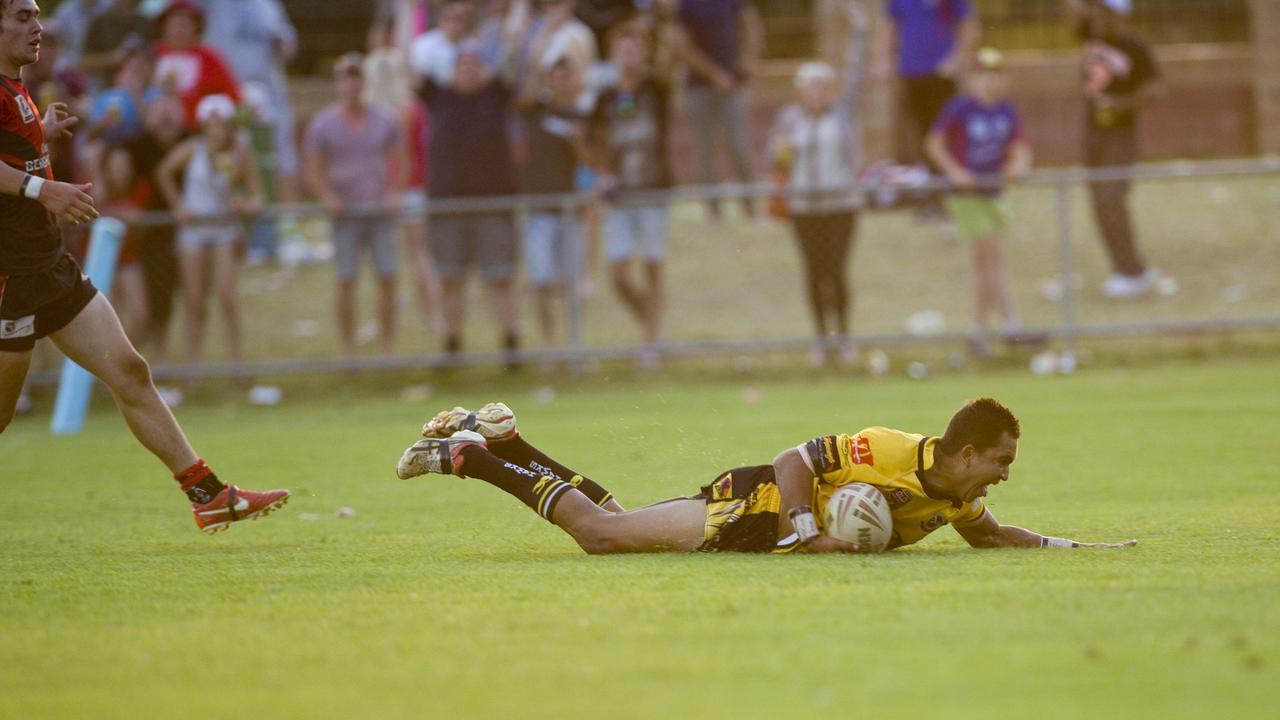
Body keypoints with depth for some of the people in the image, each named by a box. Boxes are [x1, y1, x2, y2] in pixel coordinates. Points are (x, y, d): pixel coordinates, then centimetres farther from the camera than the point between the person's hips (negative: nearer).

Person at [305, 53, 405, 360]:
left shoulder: (385, 121, 8)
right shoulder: (322, 124, 3)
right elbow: (314, 171, 4)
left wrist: (394, 194, -3)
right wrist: (328, 197, -13)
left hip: (380, 211, 1)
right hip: (345, 212, -1)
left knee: (387, 277, -4)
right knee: (346, 281, -4)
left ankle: (388, 349, 3)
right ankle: (349, 351, 3)